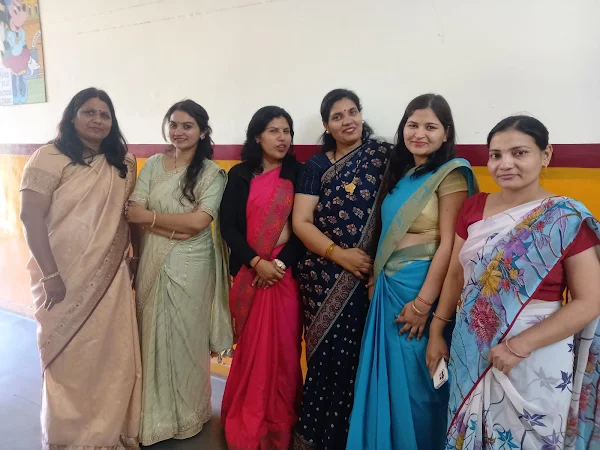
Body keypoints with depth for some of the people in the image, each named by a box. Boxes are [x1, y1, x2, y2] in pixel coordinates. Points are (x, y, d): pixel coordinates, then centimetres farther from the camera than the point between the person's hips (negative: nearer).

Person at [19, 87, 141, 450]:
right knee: (71, 358, 9)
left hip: (112, 278, 5)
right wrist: (50, 276, -17)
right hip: (66, 279, -4)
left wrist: (133, 260, 8)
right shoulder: (50, 158, -10)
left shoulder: (123, 162, 7)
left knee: (115, 356, 12)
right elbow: (31, 218, -15)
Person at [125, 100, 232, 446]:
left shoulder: (213, 173, -2)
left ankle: (187, 416, 27)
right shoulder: (153, 165, 7)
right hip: (153, 262, 3)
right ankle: (155, 415, 28)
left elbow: (198, 221, -14)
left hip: (191, 265, -3)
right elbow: (135, 213, -4)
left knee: (186, 336, 8)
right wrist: (174, 229, -17)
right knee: (154, 334, 9)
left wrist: (150, 216, -10)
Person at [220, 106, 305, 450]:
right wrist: (257, 262, -13)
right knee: (251, 350, 9)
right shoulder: (240, 175, 5)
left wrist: (280, 263, -12)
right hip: (249, 275, 1)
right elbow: (229, 226, -2)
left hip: (286, 274, 0)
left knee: (282, 350, 4)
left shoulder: (299, 173, 4)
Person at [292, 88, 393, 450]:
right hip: (323, 281, 1)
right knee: (325, 360, 5)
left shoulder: (383, 155, 4)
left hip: (367, 279, -1)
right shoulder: (316, 166, 9)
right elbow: (300, 222, 1)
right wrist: (339, 254, -12)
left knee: (357, 361, 3)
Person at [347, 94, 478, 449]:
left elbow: (450, 245, -16)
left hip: (422, 289, -7)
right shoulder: (399, 173, 10)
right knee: (387, 377, 17)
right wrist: (375, 280, 10)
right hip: (389, 288, 7)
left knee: (416, 382, 8)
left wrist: (423, 303, -19)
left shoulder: (450, 175, -11)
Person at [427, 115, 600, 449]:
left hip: (535, 360, -4)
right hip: (470, 352, 4)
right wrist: (437, 331, 8)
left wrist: (520, 346, -18)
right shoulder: (473, 208, 1)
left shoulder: (568, 219, -12)